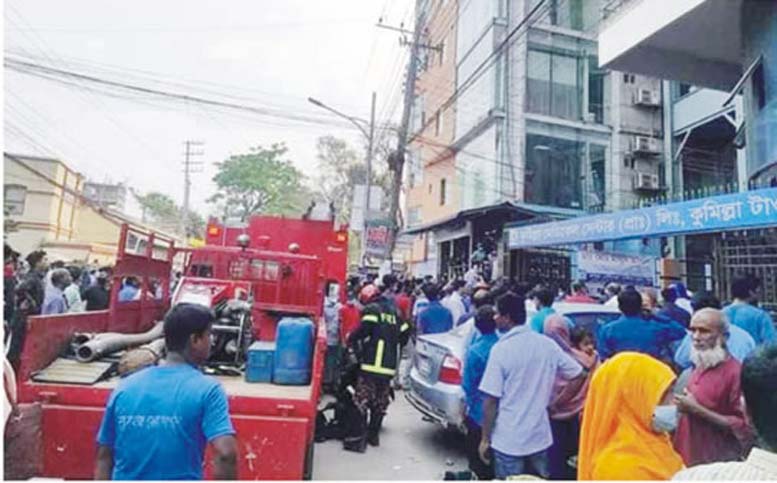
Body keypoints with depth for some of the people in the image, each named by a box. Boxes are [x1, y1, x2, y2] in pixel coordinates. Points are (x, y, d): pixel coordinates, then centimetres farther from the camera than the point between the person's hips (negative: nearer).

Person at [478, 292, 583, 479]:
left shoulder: (501, 349, -18)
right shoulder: (548, 344, -3)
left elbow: (491, 400, -16)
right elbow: (577, 374, 5)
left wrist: (485, 438, -6)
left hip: (509, 440, -4)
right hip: (540, 436, 5)